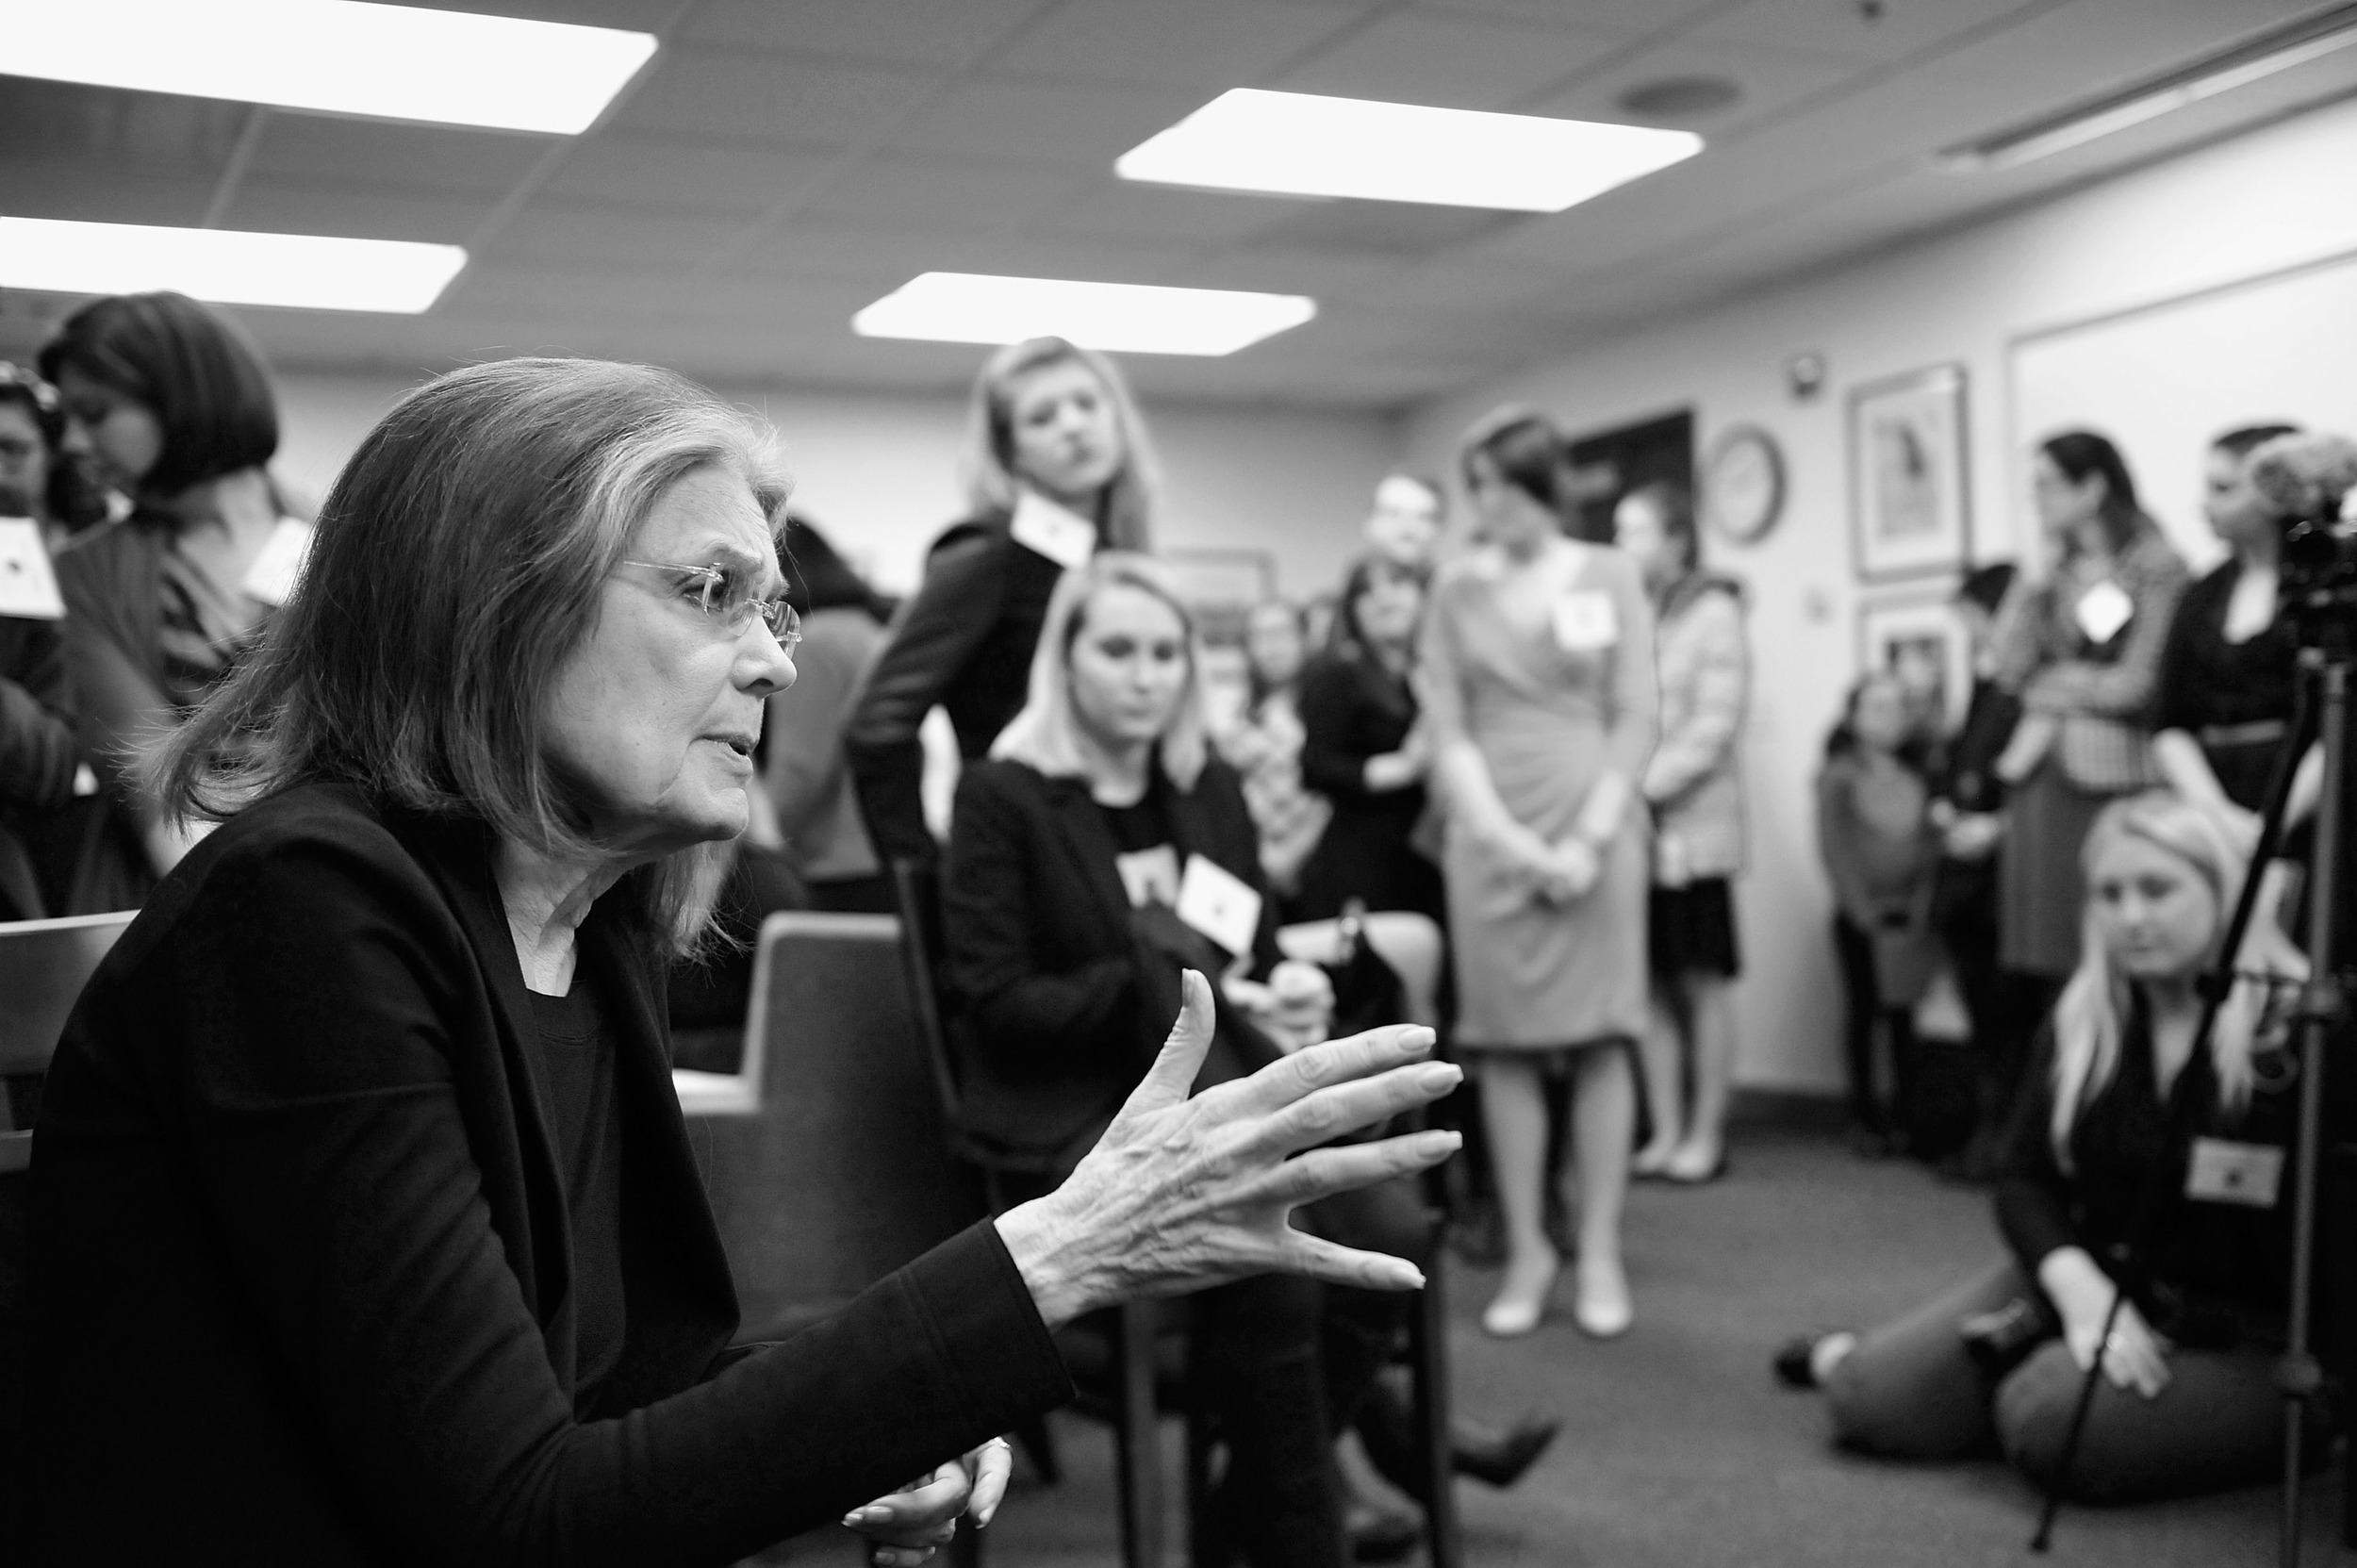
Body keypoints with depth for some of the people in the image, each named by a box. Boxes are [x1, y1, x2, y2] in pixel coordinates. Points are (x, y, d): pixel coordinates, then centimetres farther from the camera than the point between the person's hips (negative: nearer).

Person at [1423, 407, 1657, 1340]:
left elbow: (1635, 719, 0)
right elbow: (1447, 730, 2)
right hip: (1489, 837, 1)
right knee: (1504, 1045, 1)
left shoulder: (1609, 576, 5)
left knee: (1599, 1039, -2)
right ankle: (1526, 1250, 9)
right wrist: (1508, 838, -10)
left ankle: (1600, 1253, 5)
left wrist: (1591, 838, -10)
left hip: (1595, 828, -1)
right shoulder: (1455, 590, 7)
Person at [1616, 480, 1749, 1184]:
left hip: (1689, 827, -4)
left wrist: (1642, 785, -15)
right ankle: (1665, 1131, 13)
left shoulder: (1712, 612, -2)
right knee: (1651, 984, 5)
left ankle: (1705, 1134, 10)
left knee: (1704, 982, 3)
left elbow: (1713, 729, -9)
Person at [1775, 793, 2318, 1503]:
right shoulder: (2079, 1022, 3)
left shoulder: (2294, 1030, -15)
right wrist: (2080, 1287, -17)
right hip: (2093, 1281, 5)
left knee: (2051, 1419, -33)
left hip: (2241, 1338, -4)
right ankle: (1840, 1354, 23)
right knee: (1872, 1397, -13)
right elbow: (2025, 1181, 2)